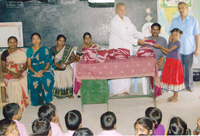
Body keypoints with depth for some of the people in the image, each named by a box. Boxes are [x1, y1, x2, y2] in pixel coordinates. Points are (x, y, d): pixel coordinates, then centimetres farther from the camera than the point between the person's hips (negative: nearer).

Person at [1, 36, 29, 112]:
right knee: (13, 84, -19)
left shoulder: (22, 52, 6)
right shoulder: (5, 53, 3)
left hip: (21, 73, 1)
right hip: (10, 74, -1)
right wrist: (14, 74, -15)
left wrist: (20, 72, -15)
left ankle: (22, 105, -2)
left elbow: (25, 65, 6)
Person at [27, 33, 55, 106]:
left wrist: (42, 71, -17)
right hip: (33, 70, 1)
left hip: (45, 69, -1)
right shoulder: (29, 50, 8)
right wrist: (35, 72, -15)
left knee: (47, 80, -33)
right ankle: (37, 100, -14)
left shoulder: (45, 50, 5)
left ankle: (47, 99, -16)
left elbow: (48, 63, 2)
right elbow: (29, 65, 4)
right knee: (34, 81, -32)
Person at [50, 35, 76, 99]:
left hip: (66, 66, 0)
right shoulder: (53, 49, 0)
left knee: (69, 73, -21)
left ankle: (69, 92, -4)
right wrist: (57, 65, -17)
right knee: (57, 75, -20)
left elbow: (74, 58, 2)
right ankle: (59, 93, -3)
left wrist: (67, 63, -14)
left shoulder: (68, 48, 0)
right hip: (56, 67, 0)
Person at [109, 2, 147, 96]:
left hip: (127, 47, 6)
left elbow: (133, 31, 9)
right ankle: (116, 91, 4)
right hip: (116, 48, -6)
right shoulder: (114, 22, -15)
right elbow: (123, 36, -21)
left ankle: (125, 89, 14)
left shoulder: (127, 19, 8)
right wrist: (137, 41, -22)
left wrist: (143, 37, -8)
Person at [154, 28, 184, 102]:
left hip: (175, 62, -9)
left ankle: (176, 98, 4)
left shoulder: (178, 43, -12)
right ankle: (174, 95, 25)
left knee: (175, 78, -4)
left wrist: (160, 46, -11)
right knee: (170, 78, 12)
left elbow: (169, 50, -17)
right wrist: (160, 48, 7)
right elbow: (167, 52, 16)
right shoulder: (171, 42, 15)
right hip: (169, 61, 9)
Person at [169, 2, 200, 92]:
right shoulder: (174, 21, 8)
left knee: (189, 68, 4)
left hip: (189, 49, -1)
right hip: (177, 49, 2)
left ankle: (189, 85, 17)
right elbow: (171, 35, 10)